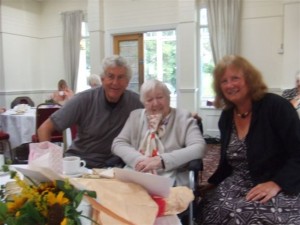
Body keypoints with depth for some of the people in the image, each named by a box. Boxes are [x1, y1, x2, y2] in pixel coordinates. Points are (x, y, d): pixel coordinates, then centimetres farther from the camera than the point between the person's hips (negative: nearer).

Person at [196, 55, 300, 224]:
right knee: (213, 209, -20)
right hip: (240, 185, 5)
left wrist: (276, 184, -25)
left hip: (283, 189, -5)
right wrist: (213, 183, 8)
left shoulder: (276, 106, -11)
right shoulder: (226, 116, 8)